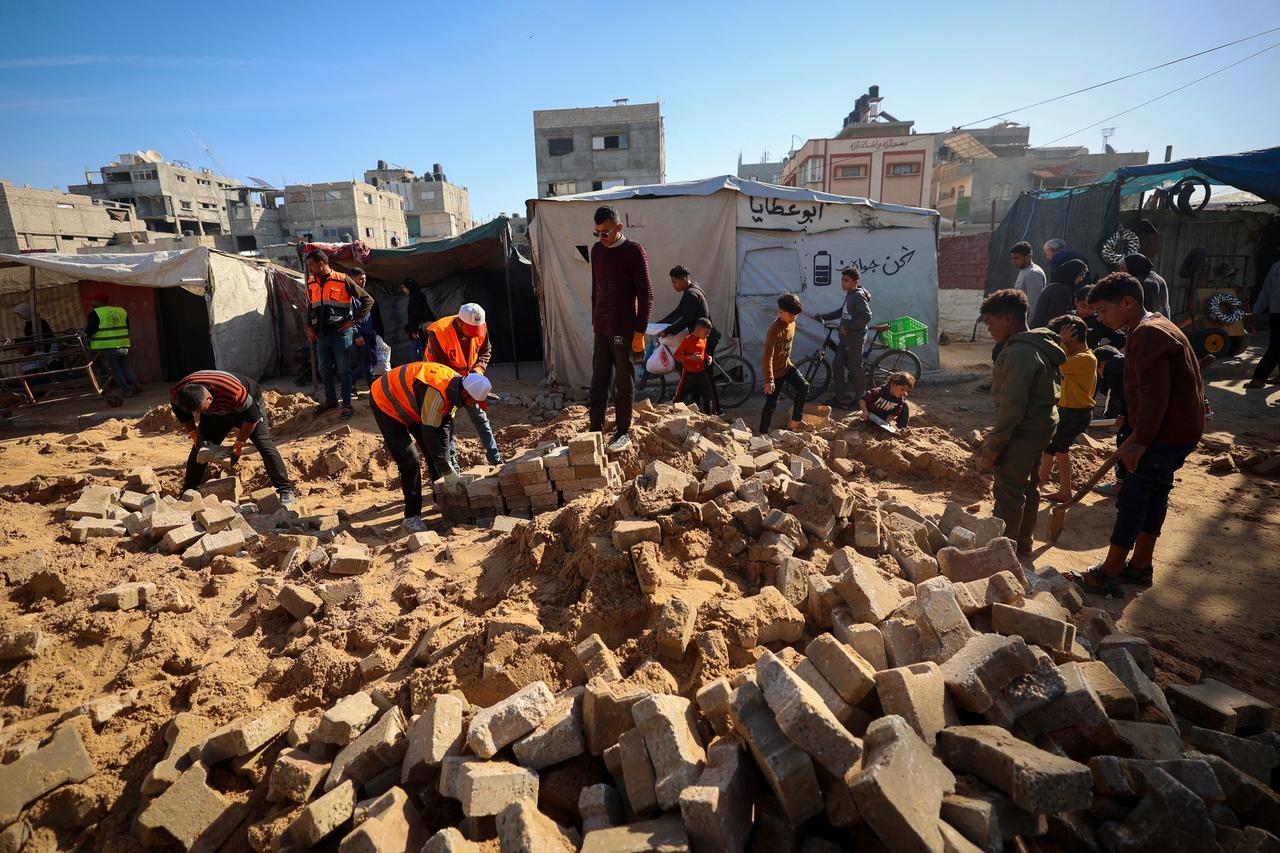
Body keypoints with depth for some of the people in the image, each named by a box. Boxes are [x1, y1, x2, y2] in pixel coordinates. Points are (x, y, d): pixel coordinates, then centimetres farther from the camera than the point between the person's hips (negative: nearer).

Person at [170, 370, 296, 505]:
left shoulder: (233, 392, -44)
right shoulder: (176, 393, -27)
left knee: (264, 444, -17)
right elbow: (183, 415, -1)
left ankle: (285, 490, -15)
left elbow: (252, 417, -28)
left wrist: (239, 443, -20)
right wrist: (193, 432, -7)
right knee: (199, 447, 1)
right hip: (215, 412, 5)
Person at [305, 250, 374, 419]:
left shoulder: (343, 281, -7)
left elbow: (368, 300, -5)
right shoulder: (311, 284, 11)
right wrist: (309, 327, 10)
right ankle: (330, 399, 28)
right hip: (321, 335, 6)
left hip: (341, 333, -6)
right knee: (325, 370, 13)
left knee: (343, 370, -2)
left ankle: (346, 404, 4)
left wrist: (354, 321, -8)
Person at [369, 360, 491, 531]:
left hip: (410, 405, 9)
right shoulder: (436, 393, -38)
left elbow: (445, 425, -4)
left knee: (435, 452, 9)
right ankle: (411, 517, -3)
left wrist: (446, 463, -8)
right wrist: (448, 472, -29)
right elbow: (429, 434, -34)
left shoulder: (455, 384, -11)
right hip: (386, 403, -9)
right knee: (410, 461, -15)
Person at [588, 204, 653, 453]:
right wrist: (594, 324, 16)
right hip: (601, 329, 6)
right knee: (598, 381, 7)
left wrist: (640, 333, -12)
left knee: (624, 383, 2)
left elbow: (646, 294, -9)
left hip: (624, 330, -6)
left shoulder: (634, 251, -8)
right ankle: (595, 430, 15)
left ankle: (623, 433, 13)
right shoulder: (597, 250, 11)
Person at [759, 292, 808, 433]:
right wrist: (768, 380, -34)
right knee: (772, 403, -1)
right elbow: (768, 356, -31)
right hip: (774, 370, -8)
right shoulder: (775, 330, -28)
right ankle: (763, 432, 15)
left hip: (786, 365, 8)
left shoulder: (792, 324, -2)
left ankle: (794, 422, 3)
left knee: (804, 387, -5)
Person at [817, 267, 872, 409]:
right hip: (845, 338, 10)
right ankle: (840, 397, 21)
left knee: (855, 368, 3)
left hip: (854, 339, -10)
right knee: (837, 366, 12)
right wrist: (823, 316, 17)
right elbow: (841, 312, 24)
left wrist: (848, 328, -22)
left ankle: (860, 397, 19)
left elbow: (866, 316, -28)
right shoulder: (849, 295, 11)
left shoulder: (859, 296, -18)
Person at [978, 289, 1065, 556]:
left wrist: (994, 446, -18)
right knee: (1028, 486, 20)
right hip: (1042, 424, 10)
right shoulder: (1039, 345, 11)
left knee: (1008, 491, -2)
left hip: (1024, 431, -10)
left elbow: (1012, 406, -25)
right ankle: (1023, 542, 33)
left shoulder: (1018, 353, -22)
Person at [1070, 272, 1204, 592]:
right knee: (1154, 494, 16)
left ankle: (1111, 570, 5)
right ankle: (1141, 564, 27)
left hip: (1167, 433, -11)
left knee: (1132, 497, -4)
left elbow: (1154, 393, -26)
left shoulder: (1148, 334, -20)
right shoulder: (1156, 327, 14)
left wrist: (1140, 440, -20)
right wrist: (1139, 433, 20)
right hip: (1179, 430, 11)